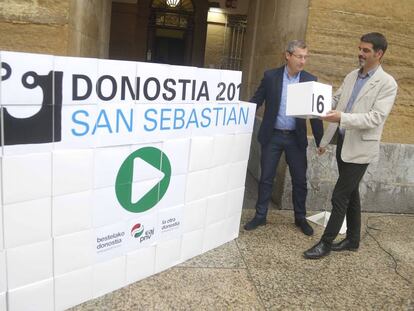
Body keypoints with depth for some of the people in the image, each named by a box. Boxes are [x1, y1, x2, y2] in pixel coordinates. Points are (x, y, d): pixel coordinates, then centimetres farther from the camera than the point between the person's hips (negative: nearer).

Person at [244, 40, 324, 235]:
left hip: (296, 138, 1)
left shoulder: (310, 80, 0)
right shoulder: (270, 76, -2)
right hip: (272, 136, -1)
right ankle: (260, 216, 22)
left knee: (300, 180, 8)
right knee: (266, 178, 7)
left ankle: (300, 218, 26)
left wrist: (320, 141, 1)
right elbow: (256, 101, 1)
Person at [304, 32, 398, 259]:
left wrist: (341, 117, -30)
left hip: (360, 147, -7)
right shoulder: (351, 76, 9)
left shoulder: (387, 83, -11)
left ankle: (326, 243, 8)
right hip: (343, 142, 7)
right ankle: (353, 239, 30)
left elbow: (375, 118, -20)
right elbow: (335, 100, 12)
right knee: (351, 193, 16)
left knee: (340, 196, -5)